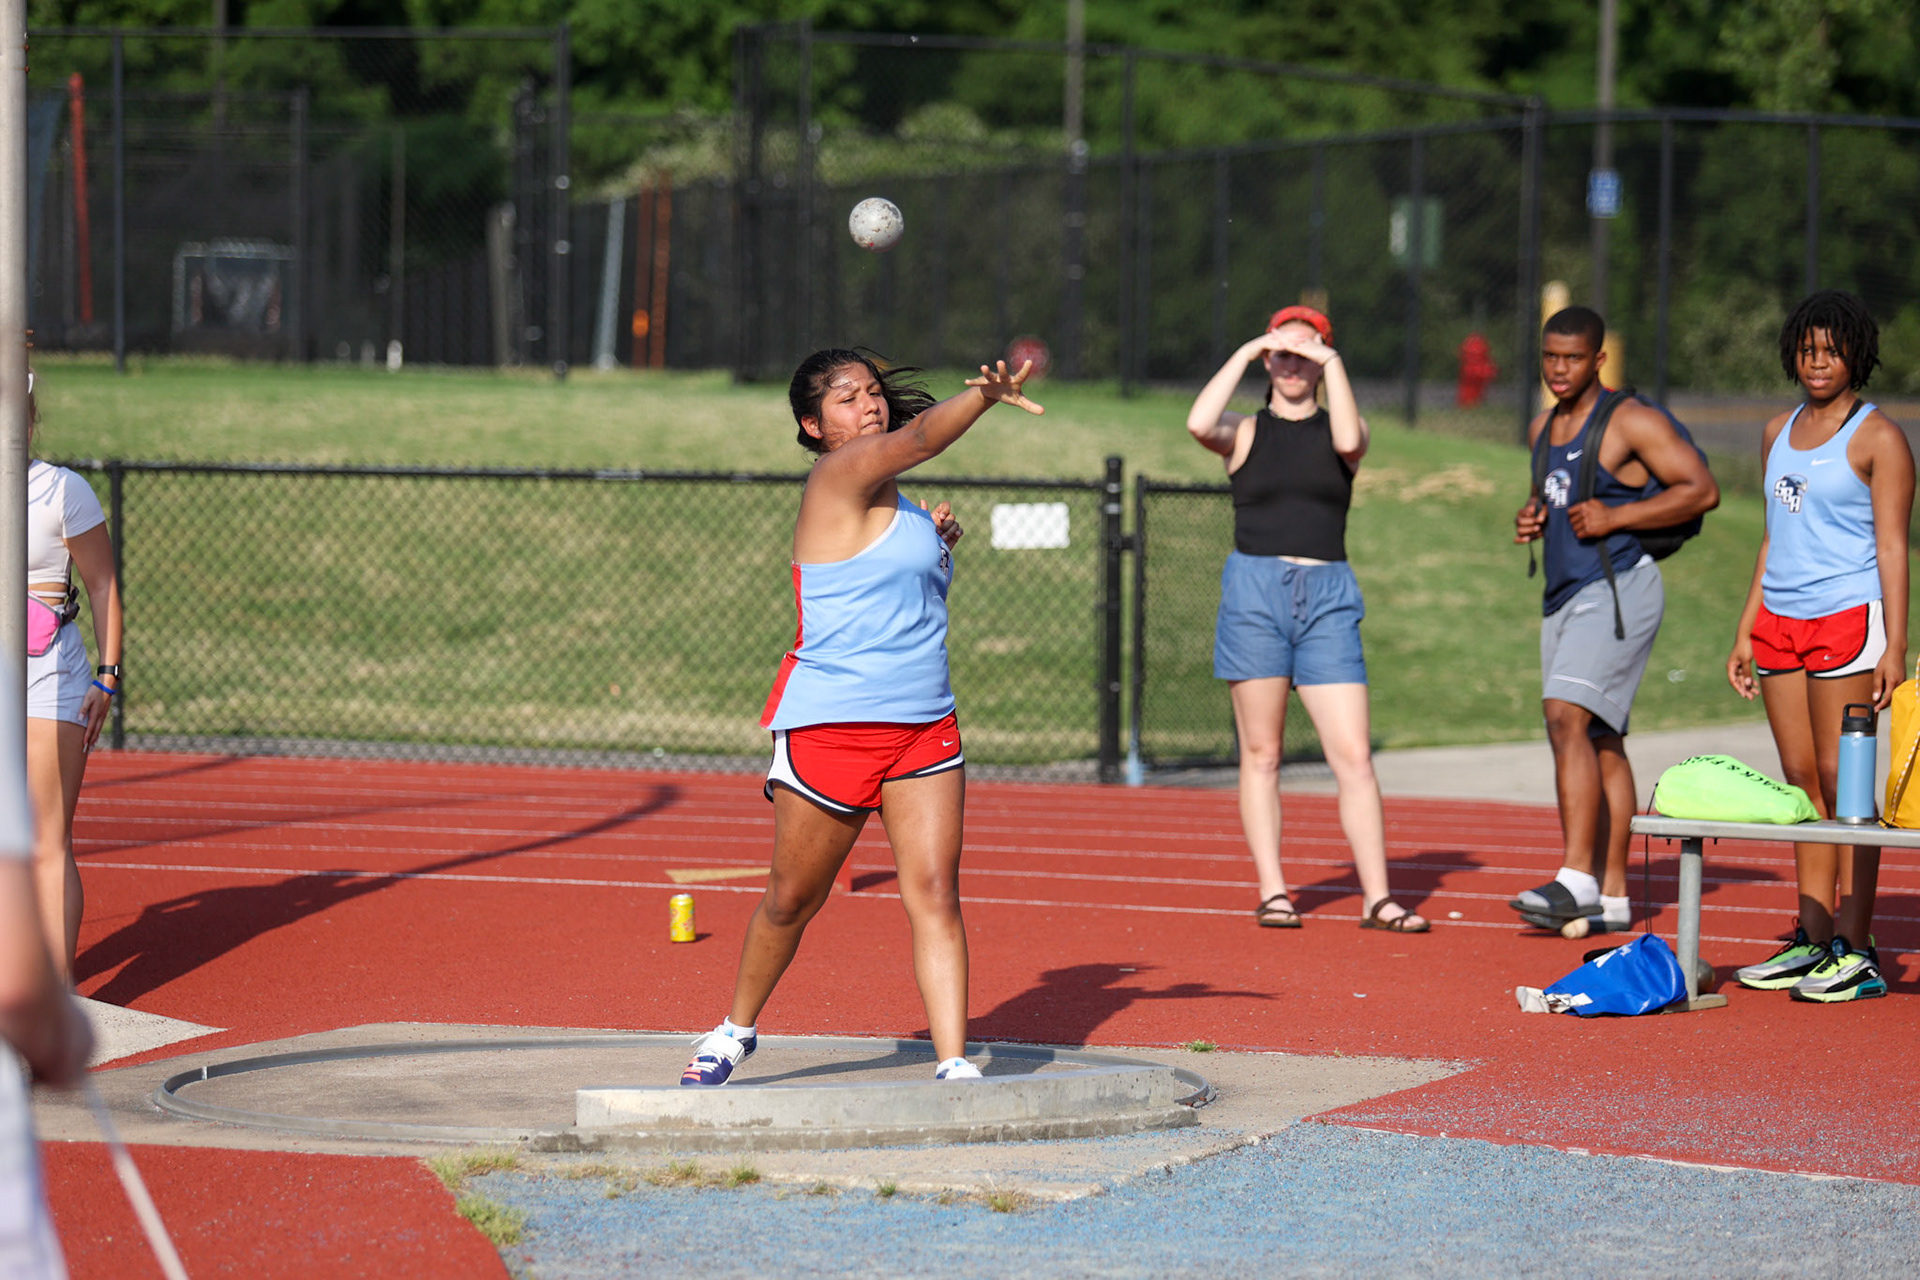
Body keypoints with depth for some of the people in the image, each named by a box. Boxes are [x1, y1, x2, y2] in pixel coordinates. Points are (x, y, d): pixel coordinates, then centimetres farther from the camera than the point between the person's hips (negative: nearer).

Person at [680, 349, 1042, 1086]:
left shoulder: (890, 500, 16)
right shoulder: (838, 478, -9)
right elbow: (917, 438, -28)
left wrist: (936, 543, 11)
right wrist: (987, 395, -44)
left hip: (925, 725, 7)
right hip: (830, 723, -7)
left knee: (934, 892, -6)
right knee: (793, 899, 8)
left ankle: (953, 1062, -10)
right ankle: (737, 1030, 30)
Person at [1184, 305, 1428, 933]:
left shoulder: (1336, 428, 11)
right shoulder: (1246, 432, 9)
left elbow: (1348, 441, -13)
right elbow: (1199, 423, -13)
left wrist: (1332, 363, -8)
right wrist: (1244, 353, -7)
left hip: (1327, 597, 0)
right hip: (1254, 591, 0)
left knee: (1355, 756, -6)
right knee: (1261, 753, 1)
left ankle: (1376, 897, -5)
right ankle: (1272, 892, 6)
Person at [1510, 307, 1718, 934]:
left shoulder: (1631, 422, -8)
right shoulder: (1543, 429, 15)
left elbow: (1702, 490, -11)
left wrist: (1614, 518, -17)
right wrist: (1531, 515, 8)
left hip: (1618, 589, -8)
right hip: (1564, 594, 8)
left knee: (1566, 714, -23)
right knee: (1598, 740, 8)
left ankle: (1577, 878, -29)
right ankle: (1612, 896, 10)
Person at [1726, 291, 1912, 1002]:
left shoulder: (1878, 438, -4)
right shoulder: (1778, 434, 16)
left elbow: (1892, 544, -8)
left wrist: (1895, 645, -15)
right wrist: (1745, 633, 19)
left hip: (1848, 616, -7)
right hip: (1780, 617, 7)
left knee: (1842, 781, -7)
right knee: (1801, 783, 7)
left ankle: (1855, 952, -5)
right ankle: (1812, 940, 11)